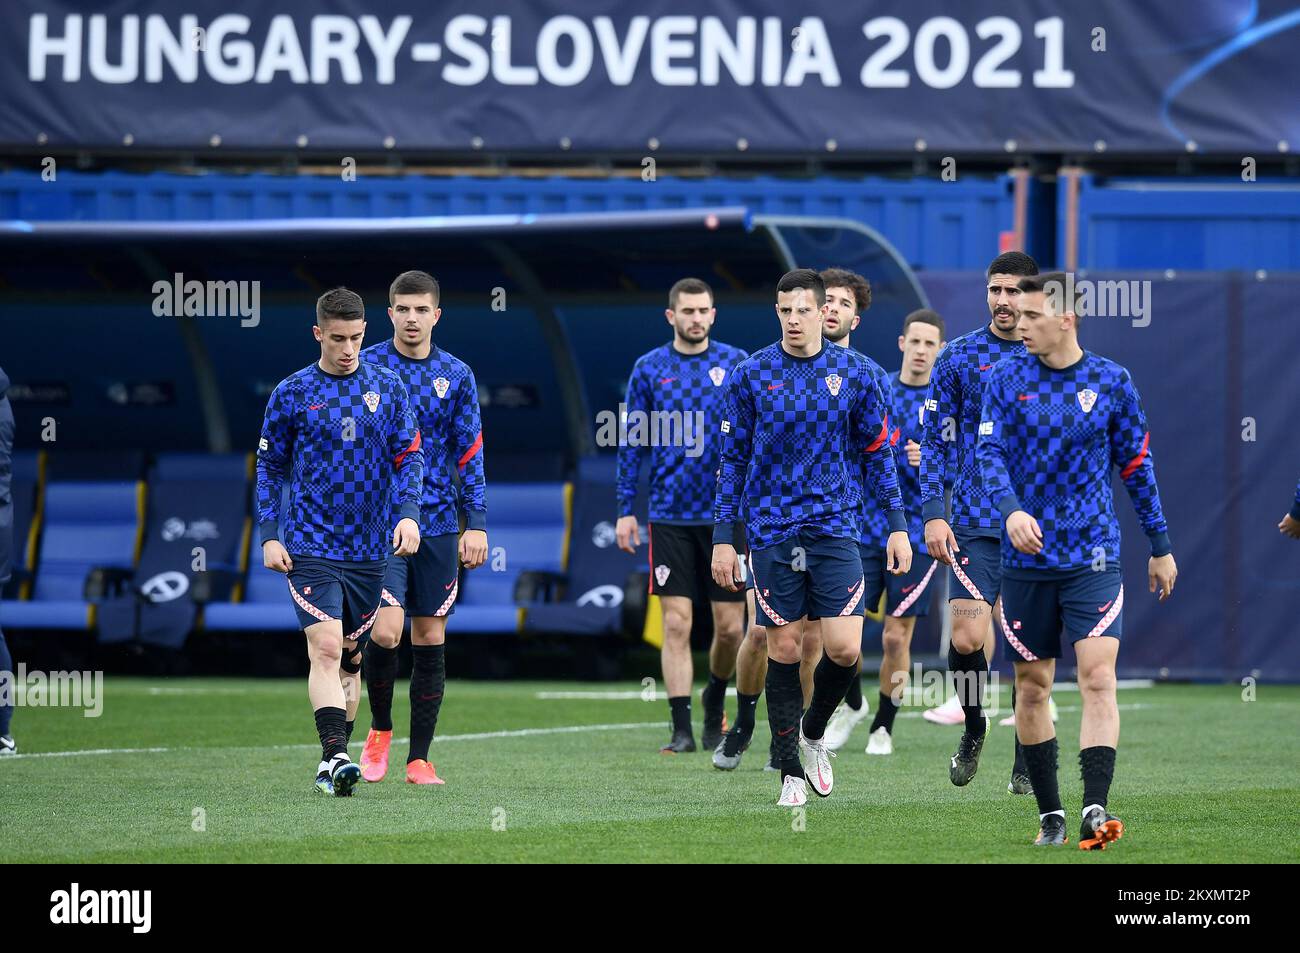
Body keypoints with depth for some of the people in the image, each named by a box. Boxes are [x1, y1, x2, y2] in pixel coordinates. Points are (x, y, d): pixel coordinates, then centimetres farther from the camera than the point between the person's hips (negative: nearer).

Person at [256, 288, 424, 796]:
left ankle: (332, 760, 20)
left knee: (349, 654, 10)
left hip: (369, 548, 3)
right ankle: (335, 757, -23)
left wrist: (408, 514, -10)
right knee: (326, 648, -17)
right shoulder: (291, 393, 0)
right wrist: (270, 536, -2)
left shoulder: (386, 387, 5)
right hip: (310, 545, -3)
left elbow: (409, 457, 6)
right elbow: (270, 467, 6)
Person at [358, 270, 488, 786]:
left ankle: (419, 758, 11)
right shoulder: (365, 367, 0)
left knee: (431, 639, 3)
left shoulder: (457, 375, 6)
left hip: (438, 525, 3)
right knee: (385, 632, -16)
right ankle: (380, 730, 10)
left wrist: (477, 523, 2)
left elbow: (470, 453, 8)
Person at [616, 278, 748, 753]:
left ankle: (716, 697, 30)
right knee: (677, 624, -5)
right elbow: (633, 442, 7)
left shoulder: (736, 363, 3)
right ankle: (681, 728, -1)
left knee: (730, 627, 2)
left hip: (726, 514, 0)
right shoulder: (649, 369, 4)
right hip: (670, 515, 0)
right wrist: (625, 509, 2)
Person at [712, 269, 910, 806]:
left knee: (844, 648, -10)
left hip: (835, 527, 1)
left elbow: (878, 452, 10)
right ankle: (791, 772, 12)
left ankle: (813, 732, 19)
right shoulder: (752, 375, 0)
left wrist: (897, 525, 5)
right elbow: (733, 459, 5)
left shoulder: (854, 373, 3)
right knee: (784, 650, 2)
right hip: (772, 533, -1)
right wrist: (723, 537, 1)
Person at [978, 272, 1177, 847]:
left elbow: (1136, 466, 10)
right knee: (1031, 687, 6)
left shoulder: (1111, 383, 2)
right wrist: (1011, 510, -27)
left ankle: (1095, 810, -22)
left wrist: (1160, 546, 14)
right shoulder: (1005, 380, 2)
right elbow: (990, 452, -8)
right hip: (1026, 558, 1)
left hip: (1092, 557, -1)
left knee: (1098, 678, -15)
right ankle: (1050, 814, 17)